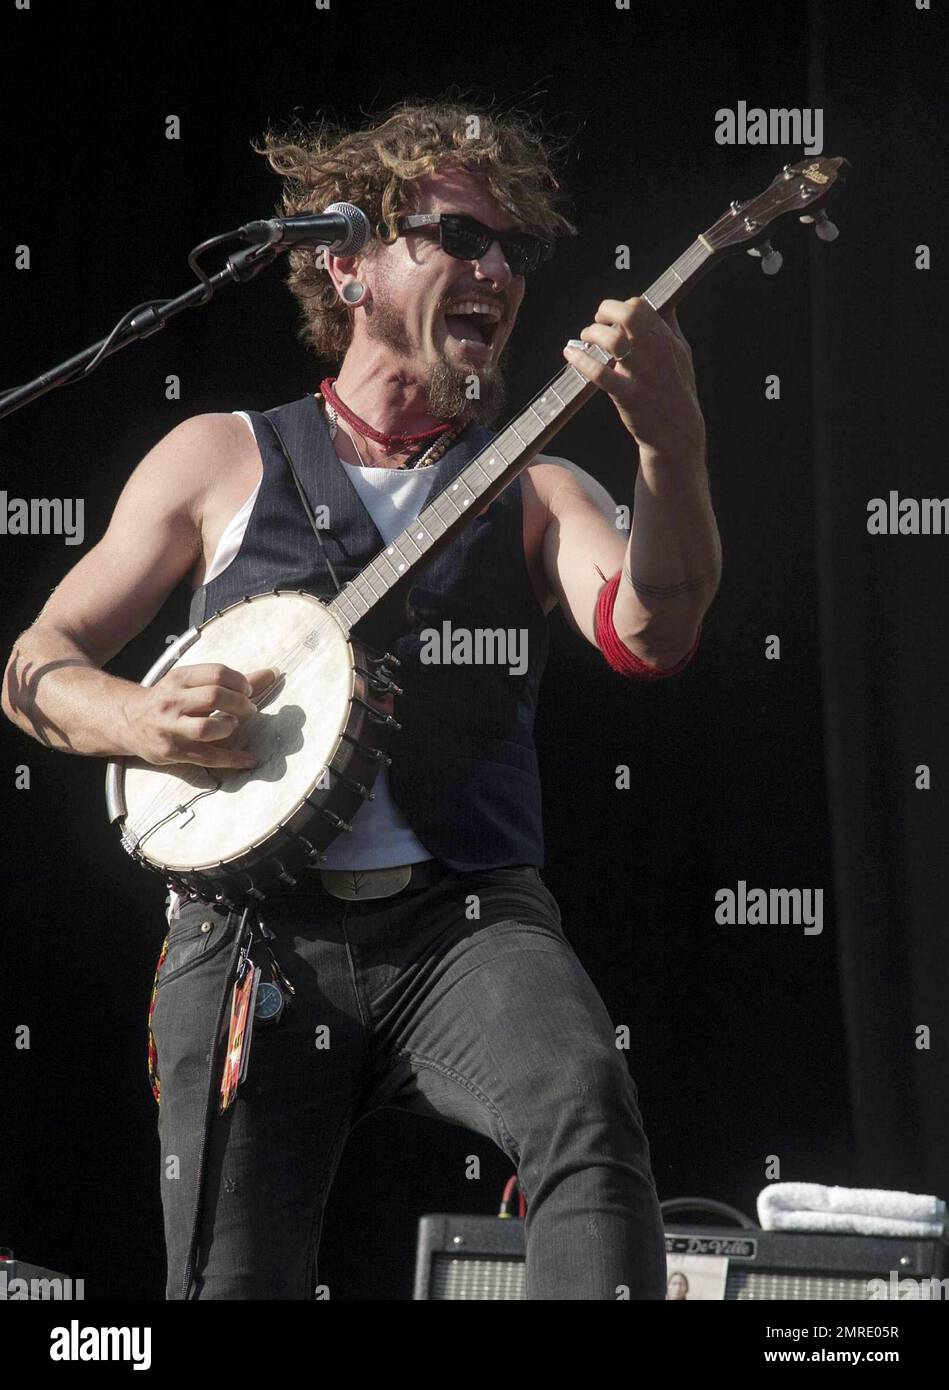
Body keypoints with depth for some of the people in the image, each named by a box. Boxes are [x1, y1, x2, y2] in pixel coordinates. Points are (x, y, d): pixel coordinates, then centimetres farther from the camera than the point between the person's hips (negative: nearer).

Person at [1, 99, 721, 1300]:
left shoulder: (533, 492, 12)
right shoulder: (222, 460, 11)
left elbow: (649, 636, -10)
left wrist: (669, 445, -27)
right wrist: (139, 720, -10)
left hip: (467, 919, 0)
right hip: (252, 931, 0)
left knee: (585, 1101, -31)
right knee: (231, 1283, -8)